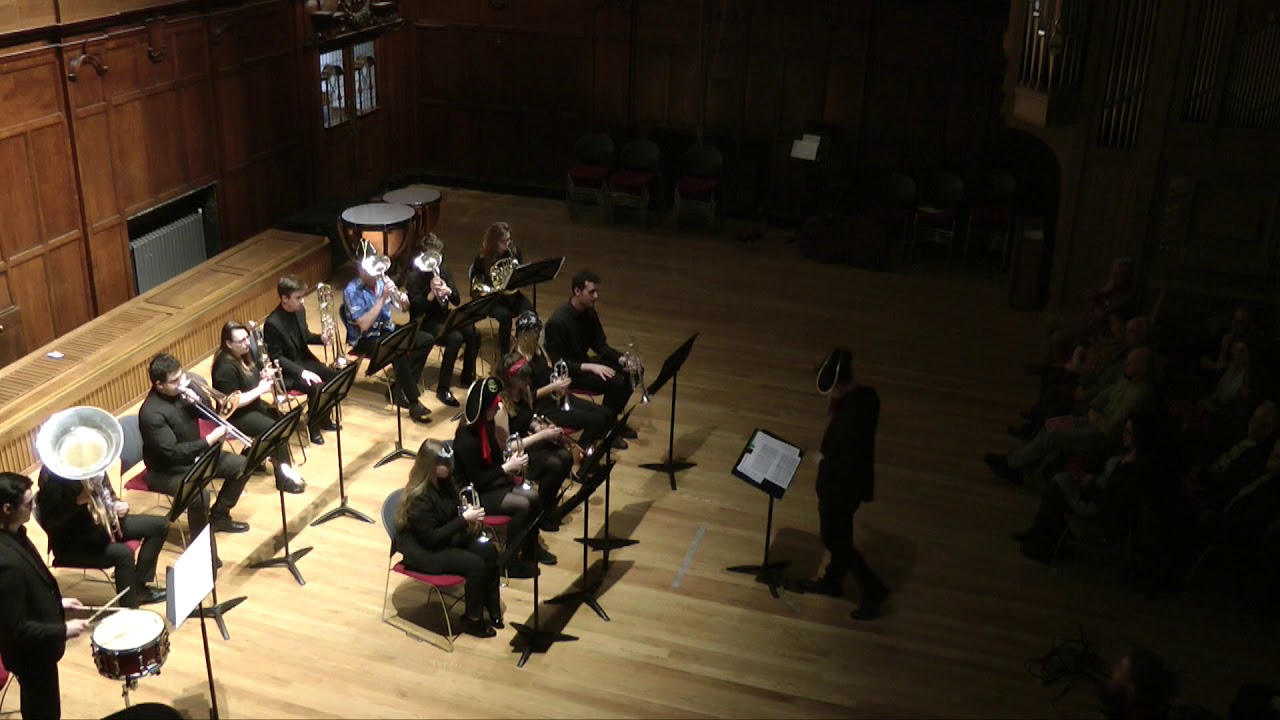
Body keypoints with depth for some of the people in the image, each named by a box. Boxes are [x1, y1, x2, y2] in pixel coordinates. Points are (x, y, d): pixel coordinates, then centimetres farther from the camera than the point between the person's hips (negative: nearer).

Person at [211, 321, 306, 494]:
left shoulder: (246, 354, 0)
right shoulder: (225, 368, -26)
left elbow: (257, 375, 17)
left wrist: (266, 376, -6)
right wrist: (260, 390, -23)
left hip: (254, 406, 9)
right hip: (236, 416, -9)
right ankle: (283, 476, -4)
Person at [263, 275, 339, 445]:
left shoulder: (300, 310, -2)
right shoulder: (272, 323, -25)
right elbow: (276, 358, -22)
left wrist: (321, 338, -6)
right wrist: (301, 372, -30)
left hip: (305, 360, 8)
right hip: (286, 370, -8)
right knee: (316, 387, -28)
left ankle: (324, 418, 14)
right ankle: (313, 426, -3)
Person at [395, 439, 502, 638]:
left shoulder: (443, 482, -3)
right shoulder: (419, 497, -28)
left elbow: (453, 511, 13)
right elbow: (432, 537, -26)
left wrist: (468, 513, -8)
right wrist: (464, 519, -26)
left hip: (445, 538, 8)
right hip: (422, 551, -8)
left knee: (489, 550, -11)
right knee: (475, 564, -22)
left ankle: (492, 608, 4)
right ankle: (472, 620, -2)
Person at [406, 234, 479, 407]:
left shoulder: (443, 270, 6)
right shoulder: (414, 278, -12)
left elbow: (457, 301, 5)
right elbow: (416, 310, -17)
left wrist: (448, 291, -17)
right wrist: (431, 294, -30)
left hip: (444, 316, 6)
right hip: (425, 322, -6)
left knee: (474, 333, -20)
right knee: (456, 338, -32)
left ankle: (467, 377, 0)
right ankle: (442, 388, -26)